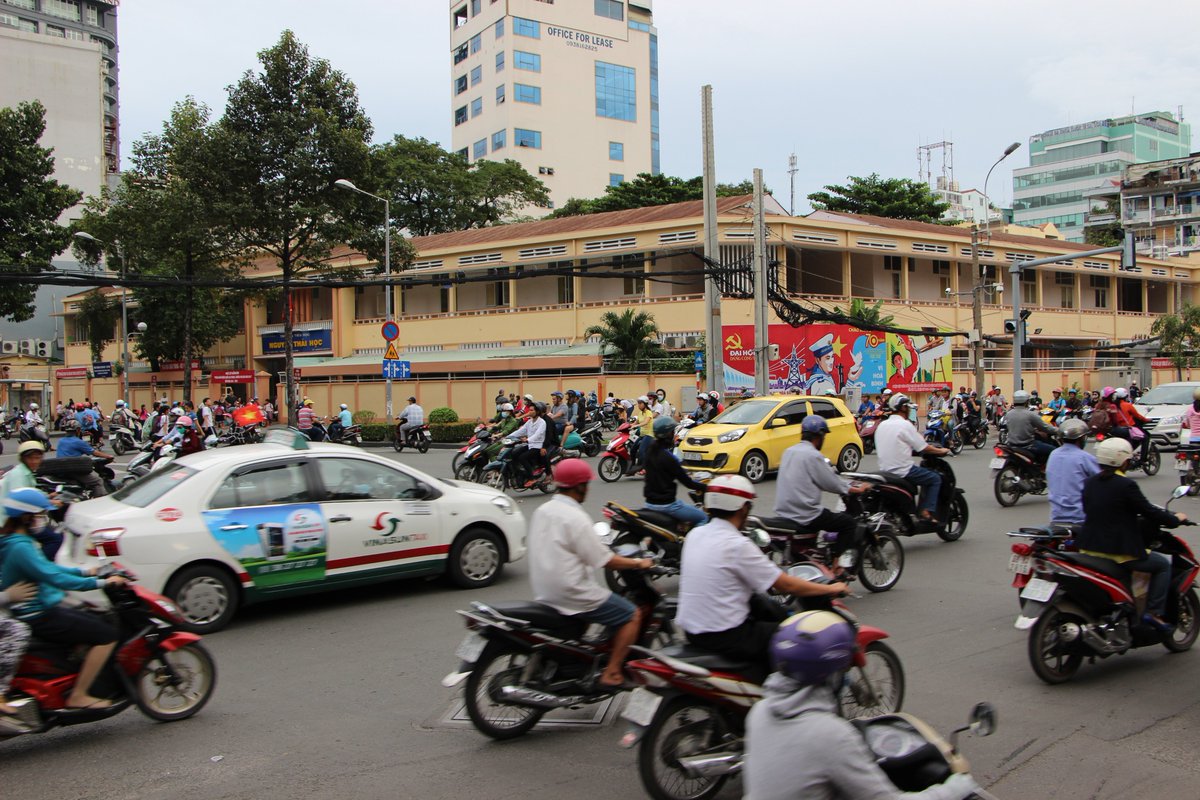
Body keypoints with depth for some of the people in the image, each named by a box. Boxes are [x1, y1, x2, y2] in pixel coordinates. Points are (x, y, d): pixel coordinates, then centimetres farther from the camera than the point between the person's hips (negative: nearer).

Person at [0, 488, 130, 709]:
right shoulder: (19, 547, -23)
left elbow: (47, 568, 20)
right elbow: (55, 578, -29)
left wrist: (84, 572, 14)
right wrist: (100, 582, -25)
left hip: (40, 610, 11)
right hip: (38, 619, -11)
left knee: (98, 623, 21)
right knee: (106, 635, -13)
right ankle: (78, 696, -9)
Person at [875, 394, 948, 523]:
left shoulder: (881, 425, 10)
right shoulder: (905, 425, -12)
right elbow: (924, 448, -9)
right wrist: (941, 450, 7)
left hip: (884, 469, 8)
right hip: (902, 471, -8)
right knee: (935, 479, 6)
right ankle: (926, 511, -5)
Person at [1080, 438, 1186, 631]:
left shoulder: (1089, 483, 6)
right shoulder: (1126, 485, -14)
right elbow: (1149, 512, -9)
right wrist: (1175, 519, 10)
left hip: (1088, 547, 7)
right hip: (1119, 550, -7)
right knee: (1164, 563, 13)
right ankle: (1154, 612, 6)